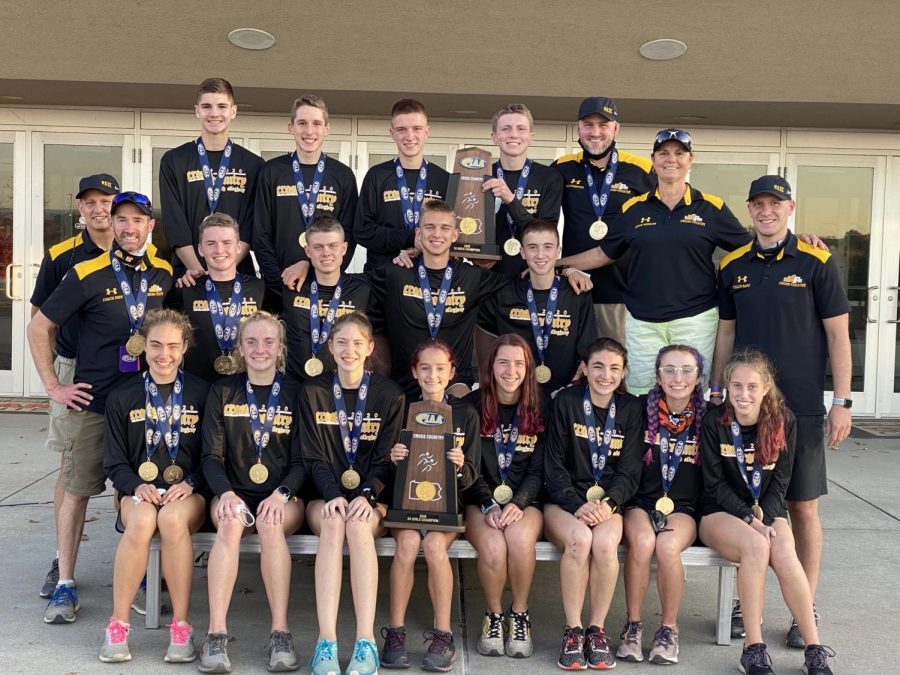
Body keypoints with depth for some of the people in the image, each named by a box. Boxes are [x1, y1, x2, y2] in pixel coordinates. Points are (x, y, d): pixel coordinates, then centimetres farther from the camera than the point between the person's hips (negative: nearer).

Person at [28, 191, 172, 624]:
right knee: (77, 490, 3)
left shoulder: (166, 274, 5)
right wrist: (53, 387, -3)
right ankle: (65, 585, 14)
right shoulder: (87, 275, -5)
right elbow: (39, 327, 1)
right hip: (95, 404, -2)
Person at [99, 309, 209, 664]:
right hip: (138, 490, 1)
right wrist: (138, 486, -10)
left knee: (173, 519, -36)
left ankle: (181, 626, -25)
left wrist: (191, 484, -11)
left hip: (187, 492, -1)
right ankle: (118, 624, -21)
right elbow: (115, 461, 9)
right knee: (141, 522, -35)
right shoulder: (122, 397, 12)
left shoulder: (202, 392, 8)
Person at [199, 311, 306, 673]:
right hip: (234, 493, 1)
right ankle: (216, 634, -33)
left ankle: (280, 634, -31)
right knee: (230, 522, -33)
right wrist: (226, 493, -18)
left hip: (282, 497, -1)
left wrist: (281, 495, -18)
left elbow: (301, 461, 2)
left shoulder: (295, 394, 6)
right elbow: (211, 456, 2)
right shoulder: (222, 391, 9)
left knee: (270, 523, -34)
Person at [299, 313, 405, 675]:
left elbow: (385, 458, -1)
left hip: (372, 498, 0)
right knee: (333, 523, -33)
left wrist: (366, 496, -20)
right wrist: (335, 495, -19)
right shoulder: (313, 391, 5)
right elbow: (314, 457, -1)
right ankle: (326, 642, -38)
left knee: (358, 524, -33)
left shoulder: (389, 394, 3)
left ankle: (366, 642, -37)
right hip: (326, 495, 1)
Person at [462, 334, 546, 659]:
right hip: (481, 501, -1)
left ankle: (520, 614, -7)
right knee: (493, 547, -32)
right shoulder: (472, 406, 1)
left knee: (520, 539, -33)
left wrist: (517, 504, -17)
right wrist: (490, 506, -16)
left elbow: (537, 470, 1)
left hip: (525, 501, 1)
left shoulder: (539, 409, 4)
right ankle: (494, 615, -3)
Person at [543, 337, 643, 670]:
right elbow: (554, 465, -4)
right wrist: (578, 506, -18)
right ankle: (572, 630, -17)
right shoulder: (566, 401, -2)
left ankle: (597, 629, -12)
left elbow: (629, 470, 2)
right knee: (580, 539, -33)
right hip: (563, 500, -1)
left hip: (607, 502, 2)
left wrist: (607, 504, -17)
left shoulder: (630, 408, 5)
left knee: (605, 543, -31)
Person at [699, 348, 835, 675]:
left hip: (768, 512, 2)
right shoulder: (713, 422, -10)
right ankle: (753, 649, -25)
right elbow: (715, 484, -8)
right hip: (721, 513, -2)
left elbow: (780, 483, -2)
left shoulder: (783, 421, -3)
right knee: (756, 546, -33)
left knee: (784, 554, -30)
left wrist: (764, 519, -17)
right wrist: (750, 519, -18)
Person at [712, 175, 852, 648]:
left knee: (803, 507, 4)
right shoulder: (733, 266, 8)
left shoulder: (815, 263, -2)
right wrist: (716, 393, 10)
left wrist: (842, 402, -6)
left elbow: (838, 335, -2)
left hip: (801, 408, -3)